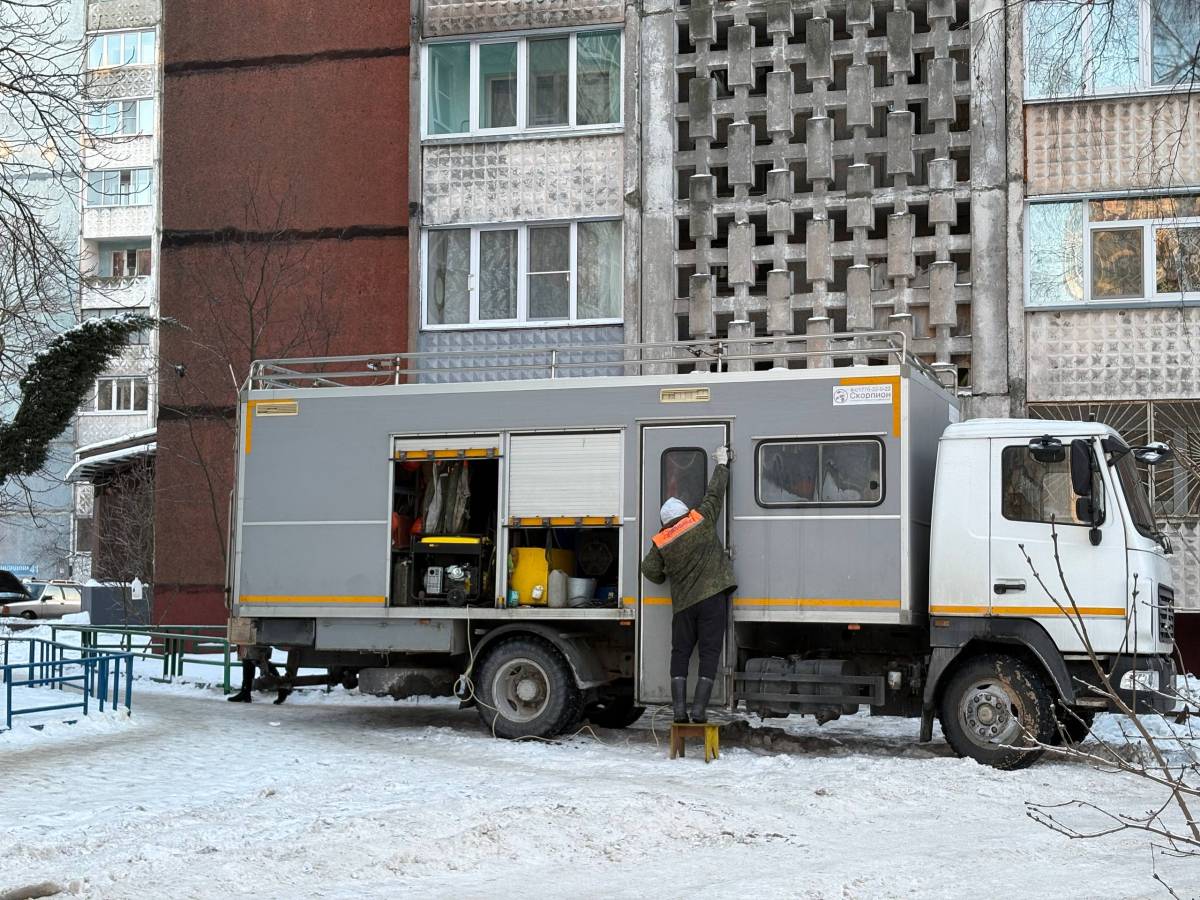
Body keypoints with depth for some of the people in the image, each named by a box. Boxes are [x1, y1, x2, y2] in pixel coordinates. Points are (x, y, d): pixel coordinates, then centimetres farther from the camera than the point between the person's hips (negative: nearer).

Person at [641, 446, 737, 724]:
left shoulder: (661, 542, 4)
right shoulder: (701, 519, 0)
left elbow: (650, 570, 2)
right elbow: (715, 492, 10)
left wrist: (664, 578, 24)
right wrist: (722, 464, 24)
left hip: (683, 604, 2)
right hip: (713, 597, -2)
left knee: (680, 653, 10)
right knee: (709, 652, 0)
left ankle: (679, 710, 1)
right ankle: (699, 710, -6)